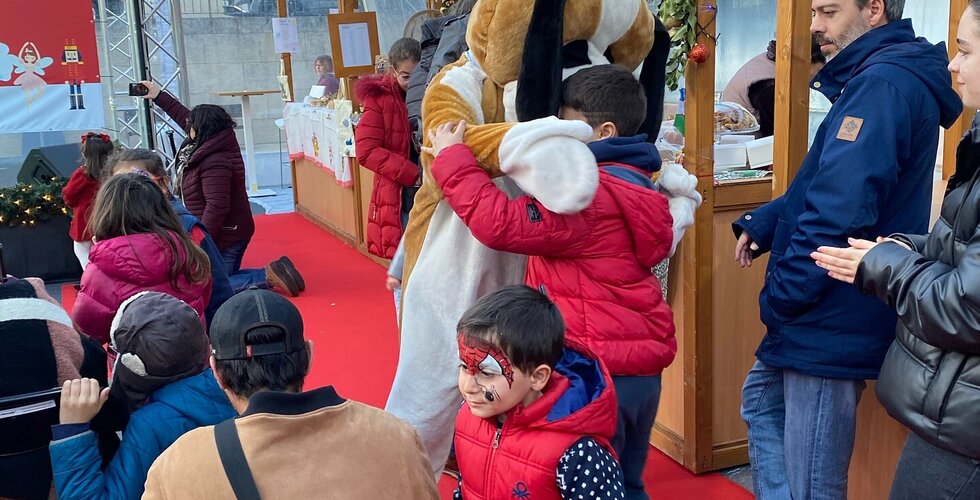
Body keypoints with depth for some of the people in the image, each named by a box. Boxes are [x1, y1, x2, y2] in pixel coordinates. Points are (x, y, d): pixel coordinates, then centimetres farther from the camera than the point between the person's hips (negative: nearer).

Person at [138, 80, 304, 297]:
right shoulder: (214, 144, 3)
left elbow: (217, 206, -30)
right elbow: (184, 116, 18)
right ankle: (271, 274, 8)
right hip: (231, 232, 10)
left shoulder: (214, 164, -26)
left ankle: (269, 277, -10)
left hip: (224, 237, -10)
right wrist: (158, 96, 23)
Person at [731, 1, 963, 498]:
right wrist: (760, 224, 3)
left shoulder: (883, 84, -20)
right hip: (824, 317, 11)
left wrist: (778, 299, -17)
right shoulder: (876, 79, 14)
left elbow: (839, 211, -28)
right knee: (760, 401, 27)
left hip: (833, 324, -11)